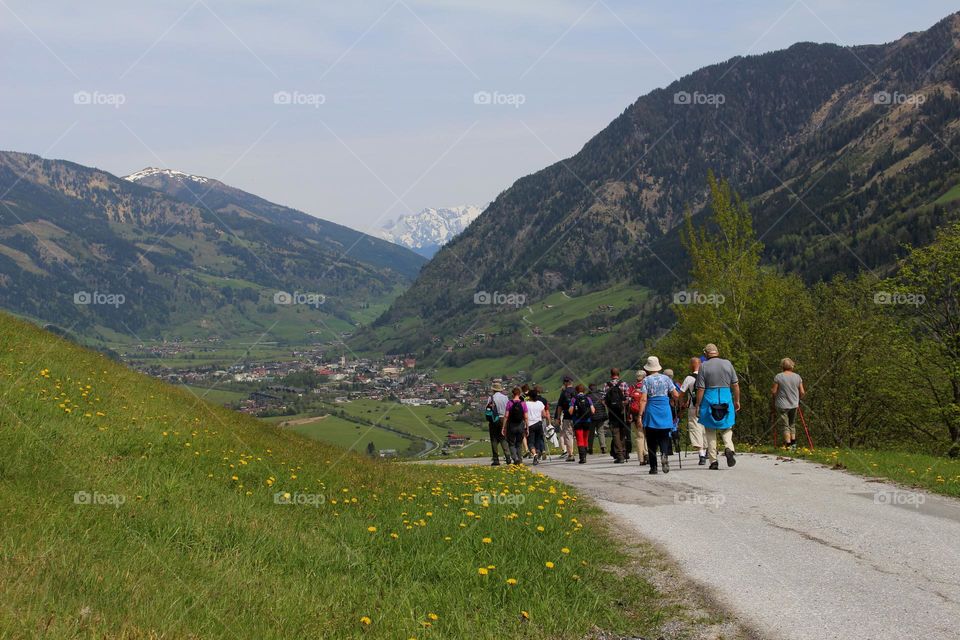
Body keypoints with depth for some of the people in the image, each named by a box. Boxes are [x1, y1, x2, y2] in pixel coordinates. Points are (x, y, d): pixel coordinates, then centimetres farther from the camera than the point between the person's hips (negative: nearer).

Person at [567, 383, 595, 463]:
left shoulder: (574, 399, -5)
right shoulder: (588, 398, 1)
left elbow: (571, 412, -8)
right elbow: (592, 410, -2)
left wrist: (569, 410, 14)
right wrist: (594, 409, 20)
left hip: (577, 422, -2)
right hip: (587, 421, 2)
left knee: (580, 440, -2)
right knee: (585, 439, 16)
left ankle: (582, 457, -15)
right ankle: (584, 456, 23)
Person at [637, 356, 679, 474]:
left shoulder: (646, 380, -4)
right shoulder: (666, 379, 5)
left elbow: (643, 399, -10)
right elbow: (676, 395, 5)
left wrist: (640, 415, -10)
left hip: (651, 412, -2)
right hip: (665, 412, 2)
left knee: (652, 442, 5)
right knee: (664, 438, 6)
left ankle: (653, 467, 4)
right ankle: (664, 454, -25)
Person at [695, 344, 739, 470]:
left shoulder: (704, 366, -5)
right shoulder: (727, 364, 4)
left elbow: (700, 389, -7)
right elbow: (735, 385, 5)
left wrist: (698, 405, 0)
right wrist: (737, 400, 15)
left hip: (709, 400, -2)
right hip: (726, 398, 2)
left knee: (710, 432, 6)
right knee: (727, 428, 14)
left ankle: (713, 461, 2)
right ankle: (728, 448, -15)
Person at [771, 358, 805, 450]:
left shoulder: (778, 377, -10)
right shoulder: (797, 377, 1)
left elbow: (774, 392, -9)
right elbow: (802, 392, 2)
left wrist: (773, 401, 10)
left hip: (782, 405, -4)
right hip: (794, 405, 4)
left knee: (785, 426, 2)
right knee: (792, 425, 19)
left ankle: (788, 444, -1)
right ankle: (793, 443, 18)